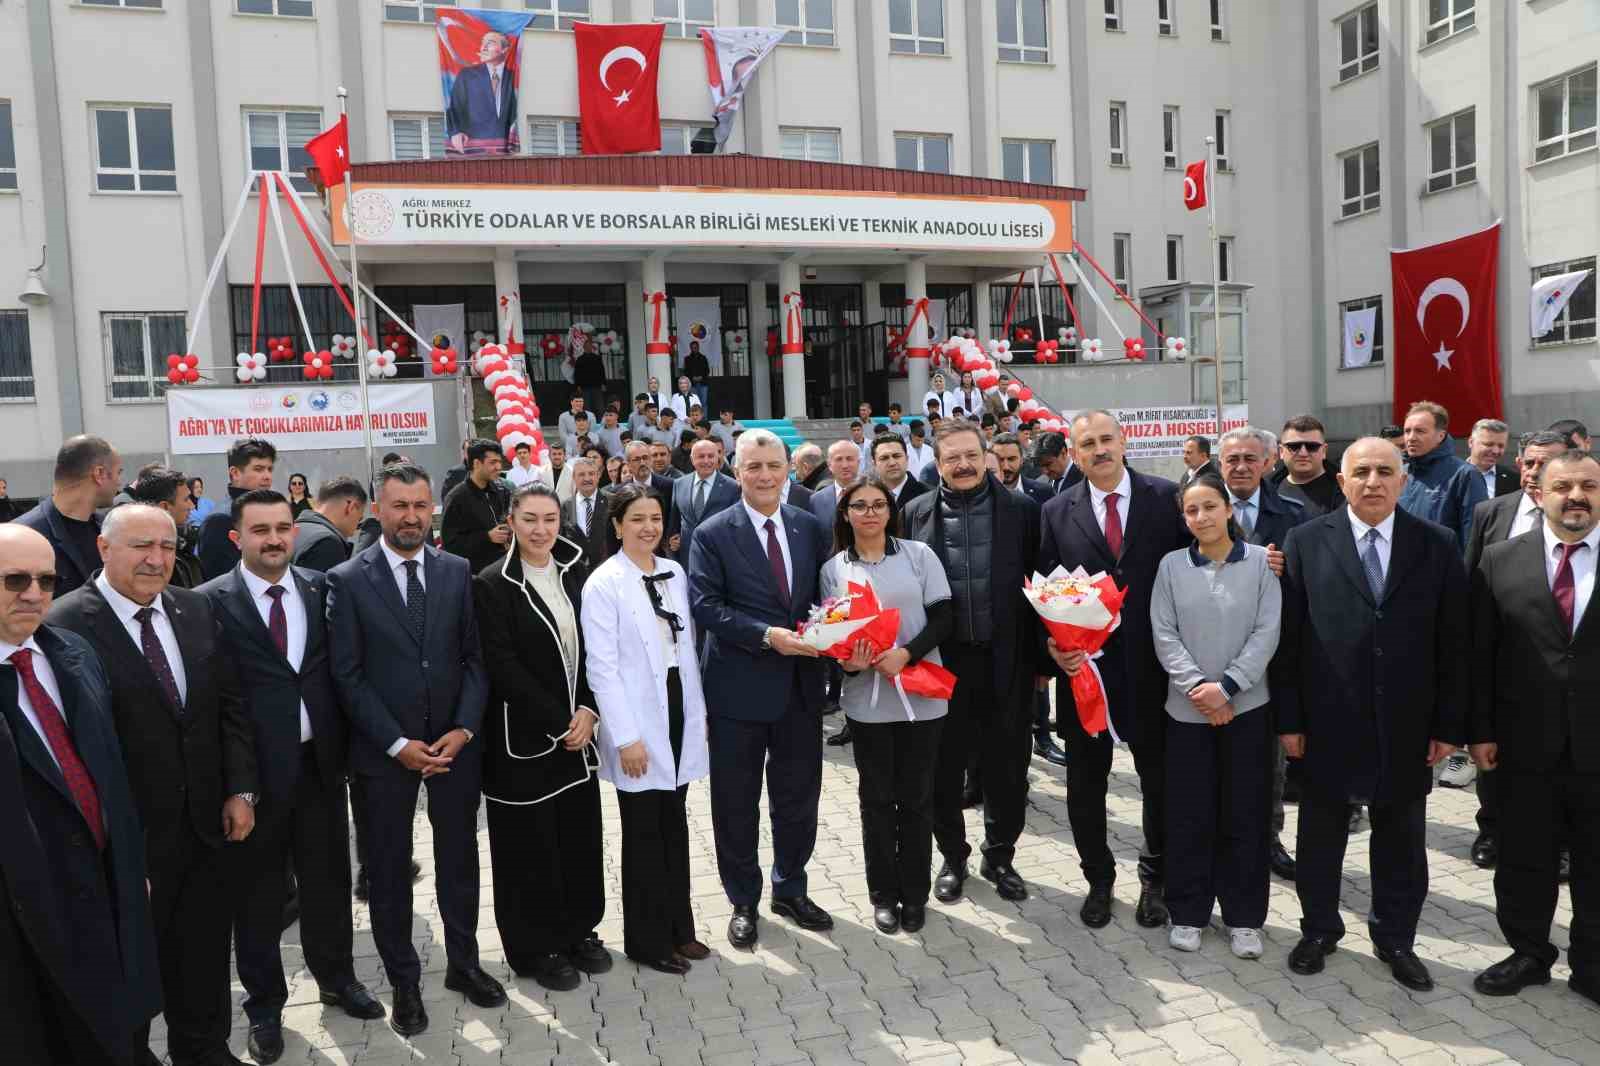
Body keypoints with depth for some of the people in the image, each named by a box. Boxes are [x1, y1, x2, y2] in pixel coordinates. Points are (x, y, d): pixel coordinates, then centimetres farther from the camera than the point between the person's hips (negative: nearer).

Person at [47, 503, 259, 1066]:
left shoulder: (196, 609, 3)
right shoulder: (65, 625, -16)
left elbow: (230, 704, 7)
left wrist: (241, 789, 1)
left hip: (203, 823, 5)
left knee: (205, 951, 19)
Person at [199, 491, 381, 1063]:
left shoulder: (320, 588, 3)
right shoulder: (211, 602, -10)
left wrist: (344, 745, 1)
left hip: (320, 762, 3)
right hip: (254, 769, -3)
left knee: (329, 878, 17)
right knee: (256, 892, 14)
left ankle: (336, 977, 39)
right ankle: (265, 1003, 33)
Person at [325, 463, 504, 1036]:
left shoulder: (459, 572, 2)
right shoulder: (347, 580, -6)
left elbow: (476, 657, 2)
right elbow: (347, 675, -8)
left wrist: (464, 729, -11)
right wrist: (398, 744, -14)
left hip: (455, 743, 2)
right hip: (384, 749, -2)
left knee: (460, 858, 15)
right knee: (389, 869, 11)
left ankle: (463, 962, 33)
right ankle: (404, 982, 27)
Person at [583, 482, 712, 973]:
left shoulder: (674, 573, 5)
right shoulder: (603, 584, -12)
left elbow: (687, 647, 10)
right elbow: (602, 667, -15)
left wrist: (698, 711, 8)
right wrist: (626, 737, -17)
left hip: (678, 711, 5)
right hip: (638, 722, -5)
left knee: (674, 826, 15)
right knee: (644, 833, 6)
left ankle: (679, 927, 29)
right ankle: (647, 939, 21)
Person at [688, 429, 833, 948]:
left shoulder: (811, 528, 6)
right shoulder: (712, 534, -7)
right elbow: (706, 606, -13)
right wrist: (767, 636, -22)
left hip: (800, 685, 4)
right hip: (739, 687, -4)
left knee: (798, 797, 16)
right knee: (737, 803, 9)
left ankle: (791, 890, 36)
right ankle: (743, 902, 28)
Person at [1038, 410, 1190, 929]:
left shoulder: (1167, 498, -2)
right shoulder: (1057, 512, 1)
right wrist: (1051, 644, -13)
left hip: (1152, 666, -1)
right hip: (1083, 666, 1)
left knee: (1160, 780, 12)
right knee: (1085, 784, 12)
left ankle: (1154, 879, 34)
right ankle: (1098, 881, 31)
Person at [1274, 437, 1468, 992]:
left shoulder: (1437, 545, 0)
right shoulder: (1306, 541, -4)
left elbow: (1454, 641, 1)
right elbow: (1287, 637, -4)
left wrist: (1449, 725, -1)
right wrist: (1289, 718, -6)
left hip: (1406, 727, 1)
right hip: (1327, 723, -1)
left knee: (1401, 842, 15)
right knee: (1320, 836, 13)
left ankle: (1396, 938, 34)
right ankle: (1318, 930, 32)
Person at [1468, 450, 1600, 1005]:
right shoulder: (1501, 560, -1)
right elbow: (1481, 653, 0)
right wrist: (1480, 730, -2)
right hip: (1527, 745, 0)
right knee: (1524, 860, 13)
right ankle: (1528, 954, 31)